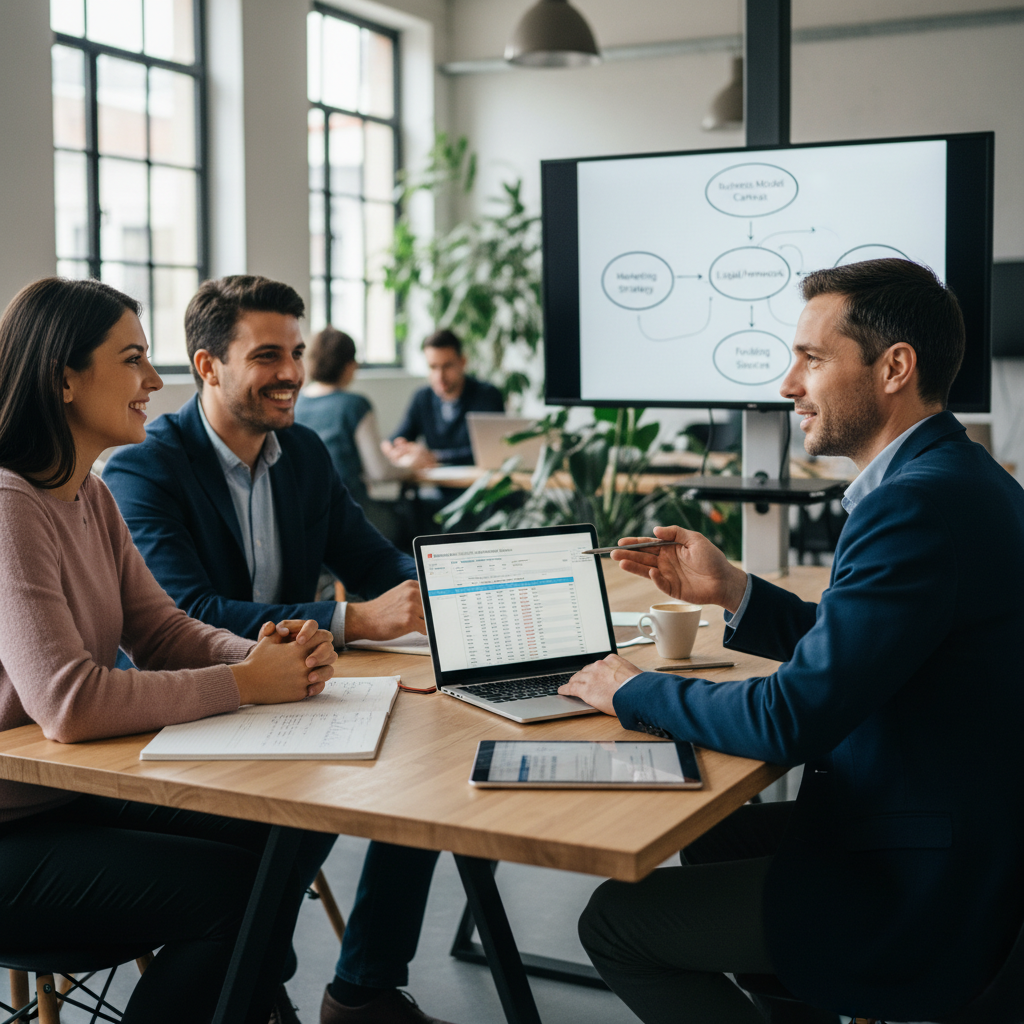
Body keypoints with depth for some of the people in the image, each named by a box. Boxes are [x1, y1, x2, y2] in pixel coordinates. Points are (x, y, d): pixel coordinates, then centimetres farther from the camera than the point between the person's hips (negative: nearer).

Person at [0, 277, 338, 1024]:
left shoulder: (91, 498, 9)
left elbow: (161, 630, 7)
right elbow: (69, 705, -31)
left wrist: (269, 655, -13)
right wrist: (243, 684, -23)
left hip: (80, 792, 9)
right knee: (236, 890, -19)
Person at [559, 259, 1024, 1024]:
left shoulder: (919, 504, -26)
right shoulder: (961, 480, 7)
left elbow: (792, 719, -26)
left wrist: (634, 694, -11)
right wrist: (732, 590, 7)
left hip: (912, 901, -10)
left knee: (616, 920, -2)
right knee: (712, 834, 28)